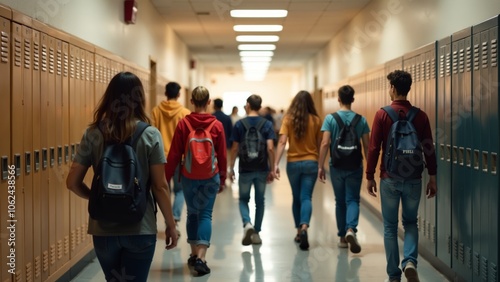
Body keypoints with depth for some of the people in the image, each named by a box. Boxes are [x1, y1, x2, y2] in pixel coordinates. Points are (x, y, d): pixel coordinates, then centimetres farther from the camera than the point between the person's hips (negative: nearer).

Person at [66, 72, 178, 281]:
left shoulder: (93, 134, -2)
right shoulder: (150, 135, -7)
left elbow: (73, 182, -2)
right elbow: (160, 187, -8)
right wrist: (171, 224, 3)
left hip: (103, 229, 2)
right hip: (140, 229, -2)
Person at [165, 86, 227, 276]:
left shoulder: (183, 124, -7)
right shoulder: (217, 125, -5)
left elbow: (174, 154, -5)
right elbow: (222, 155, 0)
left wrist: (167, 177, 4)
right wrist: (223, 179, 12)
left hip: (189, 176, 1)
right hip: (211, 177, -1)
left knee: (192, 213, 16)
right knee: (205, 214, 2)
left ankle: (194, 254, 24)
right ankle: (201, 257, -10)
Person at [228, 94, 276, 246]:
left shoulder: (239, 124, -4)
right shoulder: (267, 124, -3)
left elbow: (235, 148, -3)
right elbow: (270, 148, -9)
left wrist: (231, 168, 7)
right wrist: (272, 169, -2)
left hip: (245, 169, -1)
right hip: (262, 169, 1)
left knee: (244, 199, 13)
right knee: (259, 201, 13)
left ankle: (247, 224, -13)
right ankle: (256, 233, 17)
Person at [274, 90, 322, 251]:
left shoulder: (288, 119, -4)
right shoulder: (316, 120, -2)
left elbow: (282, 142, -12)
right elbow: (319, 144, 2)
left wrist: (276, 163, -14)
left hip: (293, 163, 1)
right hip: (311, 163, -1)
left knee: (296, 198, 15)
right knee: (306, 198, -3)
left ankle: (299, 231, 22)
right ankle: (304, 227, -27)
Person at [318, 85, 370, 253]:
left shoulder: (330, 119, -5)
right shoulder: (361, 120, -1)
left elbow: (325, 143, -11)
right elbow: (367, 146, 0)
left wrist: (320, 166, -5)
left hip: (337, 166, 0)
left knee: (340, 201, 12)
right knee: (353, 200, 3)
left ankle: (343, 237, 19)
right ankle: (351, 229, -22)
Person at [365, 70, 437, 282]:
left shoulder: (382, 114, -7)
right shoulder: (421, 116, -1)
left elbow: (374, 148, -7)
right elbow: (429, 149, 1)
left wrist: (370, 176, 2)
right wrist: (432, 177, 10)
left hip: (390, 178, -2)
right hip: (413, 178, 2)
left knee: (390, 227, 9)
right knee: (410, 222, 19)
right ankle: (410, 261, -5)